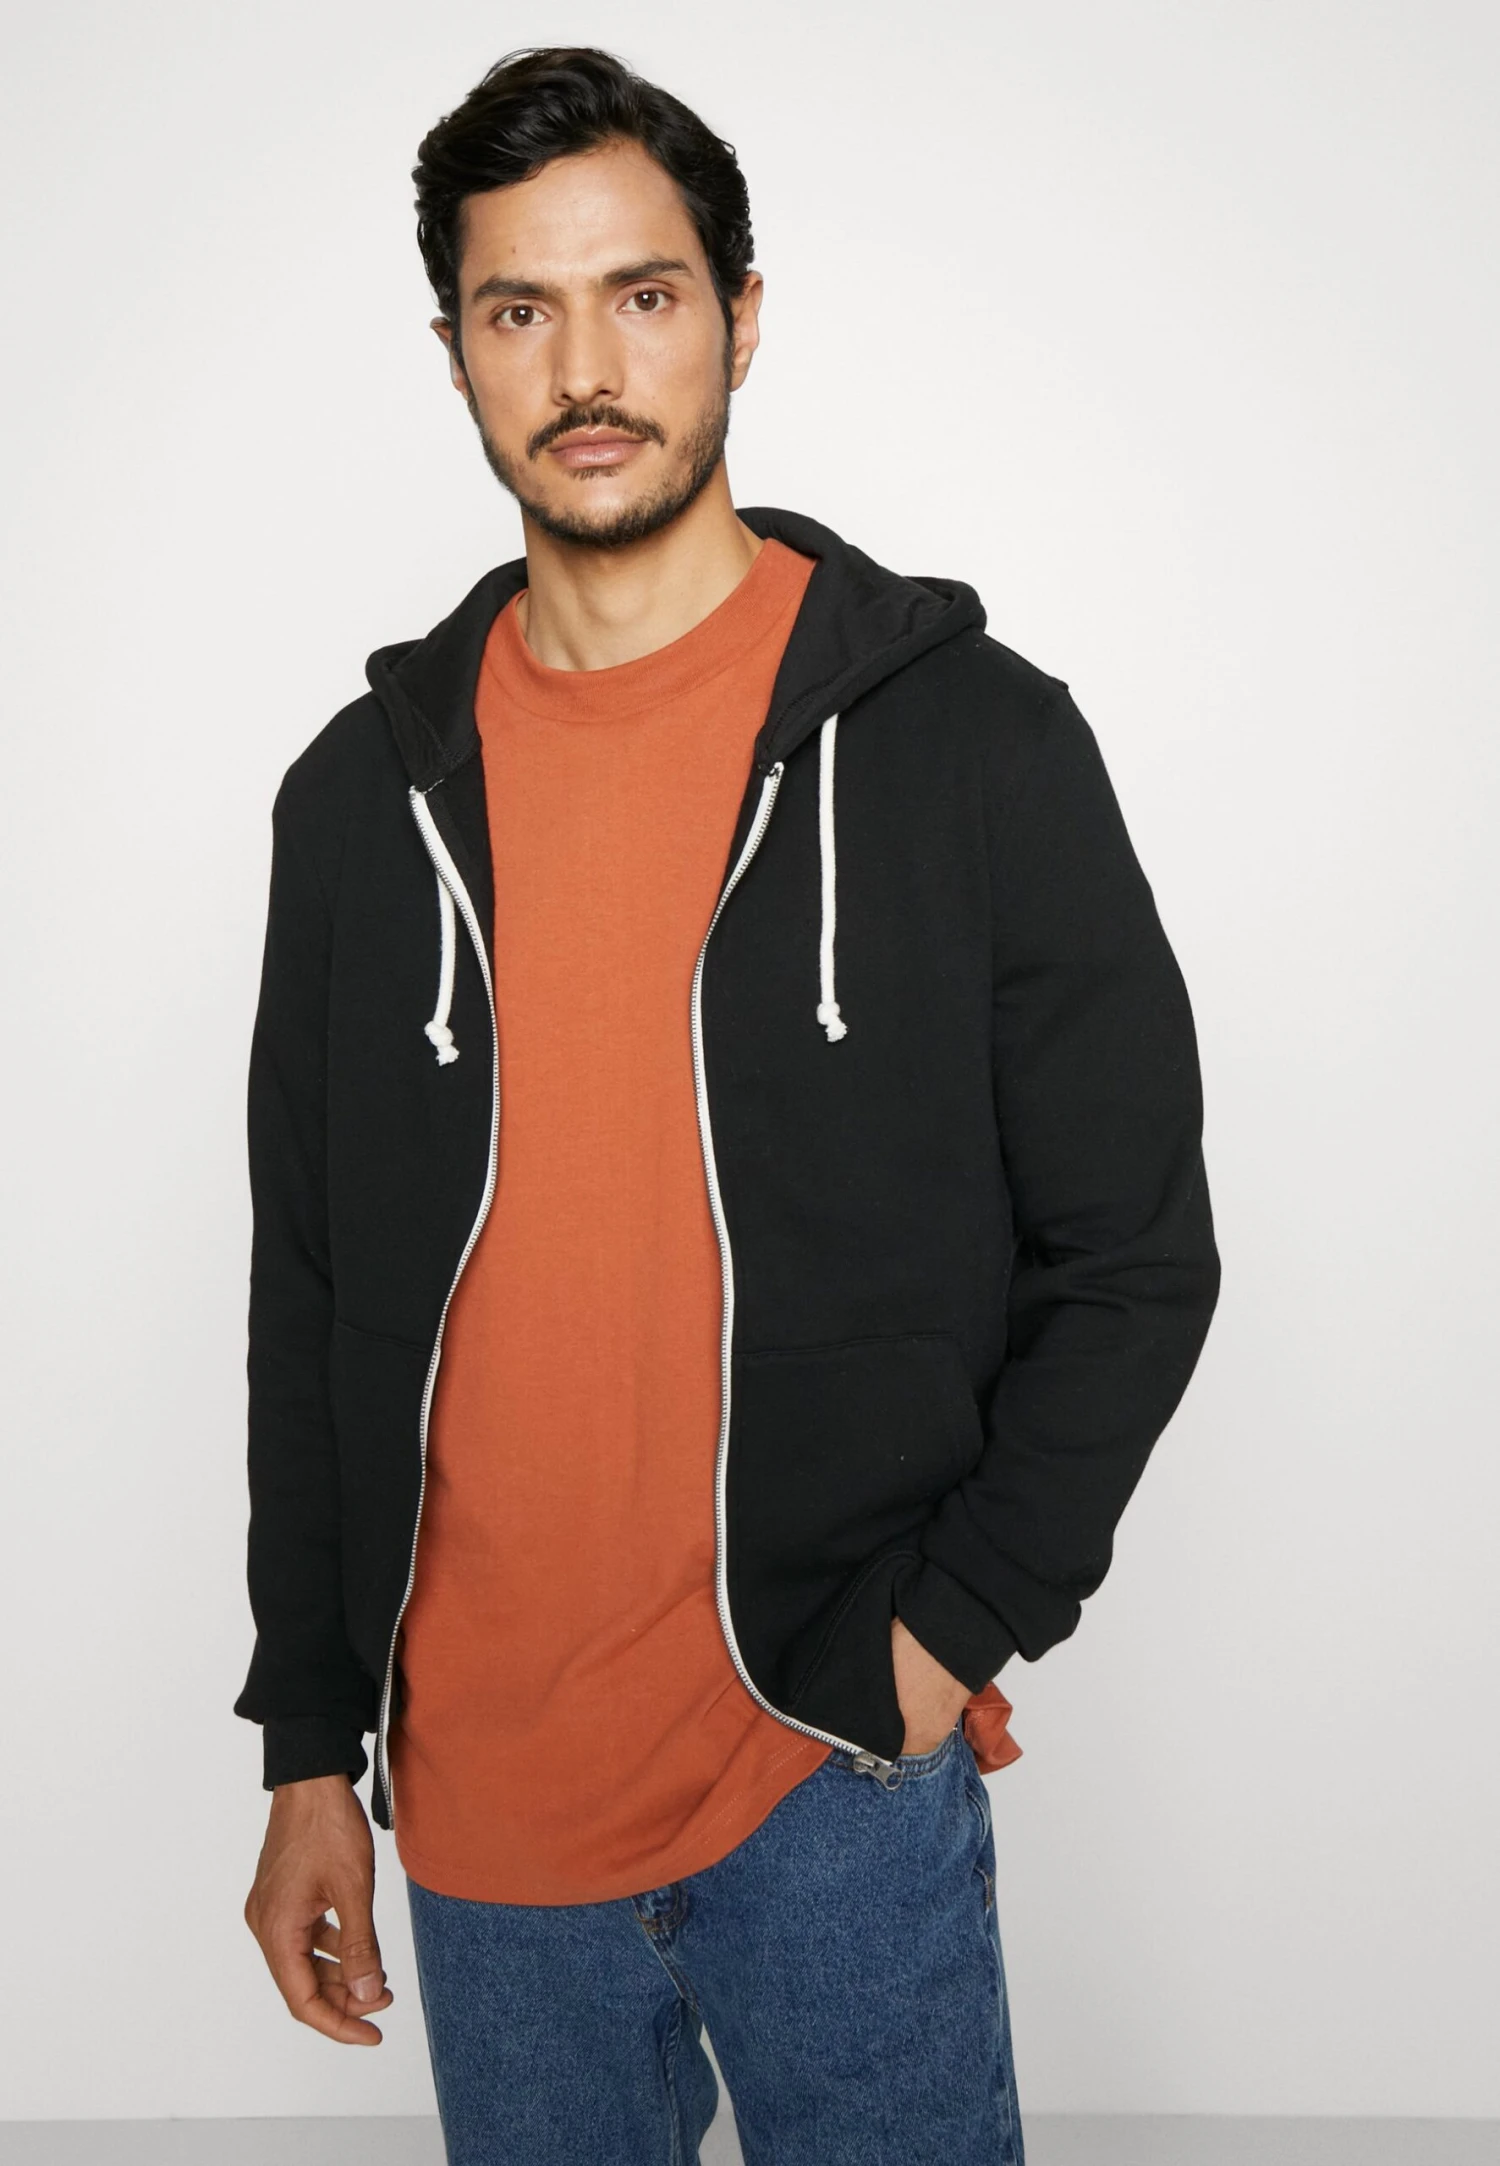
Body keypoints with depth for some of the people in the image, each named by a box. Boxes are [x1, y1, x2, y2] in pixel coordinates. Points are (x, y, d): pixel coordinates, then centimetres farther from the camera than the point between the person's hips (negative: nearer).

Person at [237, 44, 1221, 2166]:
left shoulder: (969, 739, -6)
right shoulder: (367, 792, 3)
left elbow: (1137, 1250, -3)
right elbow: (311, 1297, 8)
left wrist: (959, 1624, -10)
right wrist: (310, 1743, 8)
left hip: (839, 1776, -3)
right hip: (476, 1807, 3)